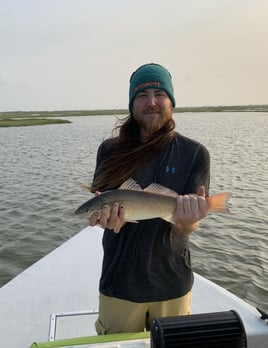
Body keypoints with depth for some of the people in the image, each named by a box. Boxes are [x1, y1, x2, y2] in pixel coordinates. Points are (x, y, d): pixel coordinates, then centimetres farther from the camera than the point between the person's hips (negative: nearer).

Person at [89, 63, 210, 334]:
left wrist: (186, 220, -35)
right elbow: (97, 202, -7)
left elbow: (188, 226, -12)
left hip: (172, 285, 0)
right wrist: (106, 216, -30)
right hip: (119, 284, 1)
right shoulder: (110, 151, -6)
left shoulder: (194, 154, -9)